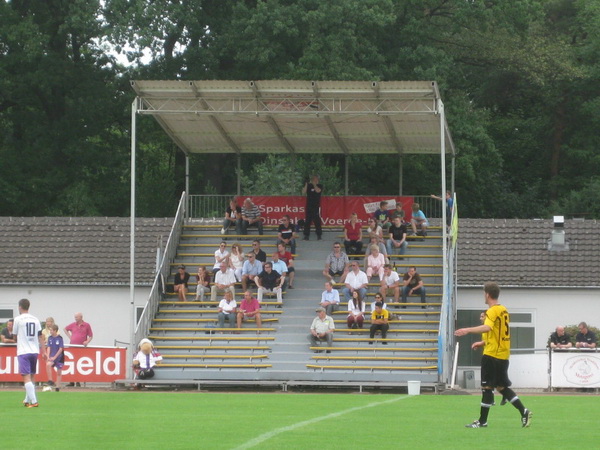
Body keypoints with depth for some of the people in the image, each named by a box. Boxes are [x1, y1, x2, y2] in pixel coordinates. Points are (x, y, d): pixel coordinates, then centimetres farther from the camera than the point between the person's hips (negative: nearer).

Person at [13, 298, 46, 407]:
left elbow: (15, 335, 7)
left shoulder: (18, 319, -5)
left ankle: (33, 401, -20)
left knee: (26, 377, -9)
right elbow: (40, 336, 6)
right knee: (32, 377, 17)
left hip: (23, 352, -5)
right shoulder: (35, 320, 8)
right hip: (35, 351, 5)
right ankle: (28, 400, 28)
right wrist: (44, 351, 7)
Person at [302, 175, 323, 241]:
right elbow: (303, 192, -1)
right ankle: (306, 235, 4)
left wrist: (314, 184, -12)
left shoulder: (320, 186, 5)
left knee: (317, 220, -6)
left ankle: (319, 235, -2)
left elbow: (318, 190, -15)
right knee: (307, 221, 1)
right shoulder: (308, 185, 12)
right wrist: (306, 184, -9)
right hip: (309, 205, 3)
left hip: (316, 206, -3)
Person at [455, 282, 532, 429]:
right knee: (501, 387, 14)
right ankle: (524, 411, 7)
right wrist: (482, 342, 33)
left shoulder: (493, 311, -13)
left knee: (487, 387, -3)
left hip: (492, 355, -9)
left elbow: (487, 327, -33)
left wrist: (467, 330, -42)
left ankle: (482, 421, 0)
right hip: (503, 355, 9)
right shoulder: (504, 310, 14)